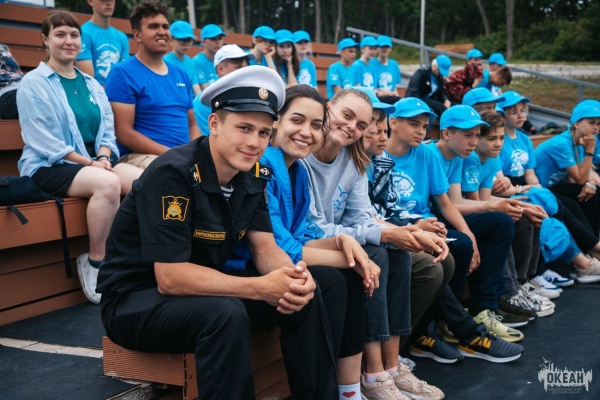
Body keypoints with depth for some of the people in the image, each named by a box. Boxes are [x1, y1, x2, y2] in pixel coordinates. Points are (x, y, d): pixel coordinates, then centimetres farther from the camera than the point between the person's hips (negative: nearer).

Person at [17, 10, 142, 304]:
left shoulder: (92, 85, 18)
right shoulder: (33, 84, -1)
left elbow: (107, 131, 13)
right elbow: (43, 141, -9)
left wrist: (102, 157, -10)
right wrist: (88, 163, -17)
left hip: (95, 162, 6)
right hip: (47, 167, -5)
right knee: (108, 183, -36)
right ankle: (95, 263, -20)